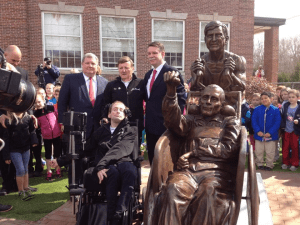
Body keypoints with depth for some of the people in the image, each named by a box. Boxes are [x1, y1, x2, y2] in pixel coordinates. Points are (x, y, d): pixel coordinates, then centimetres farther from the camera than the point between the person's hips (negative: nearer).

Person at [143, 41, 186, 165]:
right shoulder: (148, 75, 15)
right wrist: (147, 118, 9)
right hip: (150, 126, 8)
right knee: (152, 159, 15)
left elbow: (181, 98, -13)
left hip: (165, 125, -7)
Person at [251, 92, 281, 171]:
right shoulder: (257, 109, -1)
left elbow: (277, 122, -7)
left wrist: (270, 132, -14)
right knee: (258, 151, 10)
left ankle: (269, 165, 24)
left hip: (271, 135, -1)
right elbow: (253, 121, -2)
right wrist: (258, 131, -13)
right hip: (259, 135, 1)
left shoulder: (275, 110, -5)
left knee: (270, 152, 8)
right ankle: (259, 164, 27)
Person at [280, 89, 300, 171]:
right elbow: (282, 117, 5)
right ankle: (285, 162, 23)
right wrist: (282, 126, -5)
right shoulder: (285, 106, 3)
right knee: (285, 147, 10)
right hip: (286, 131, 3)